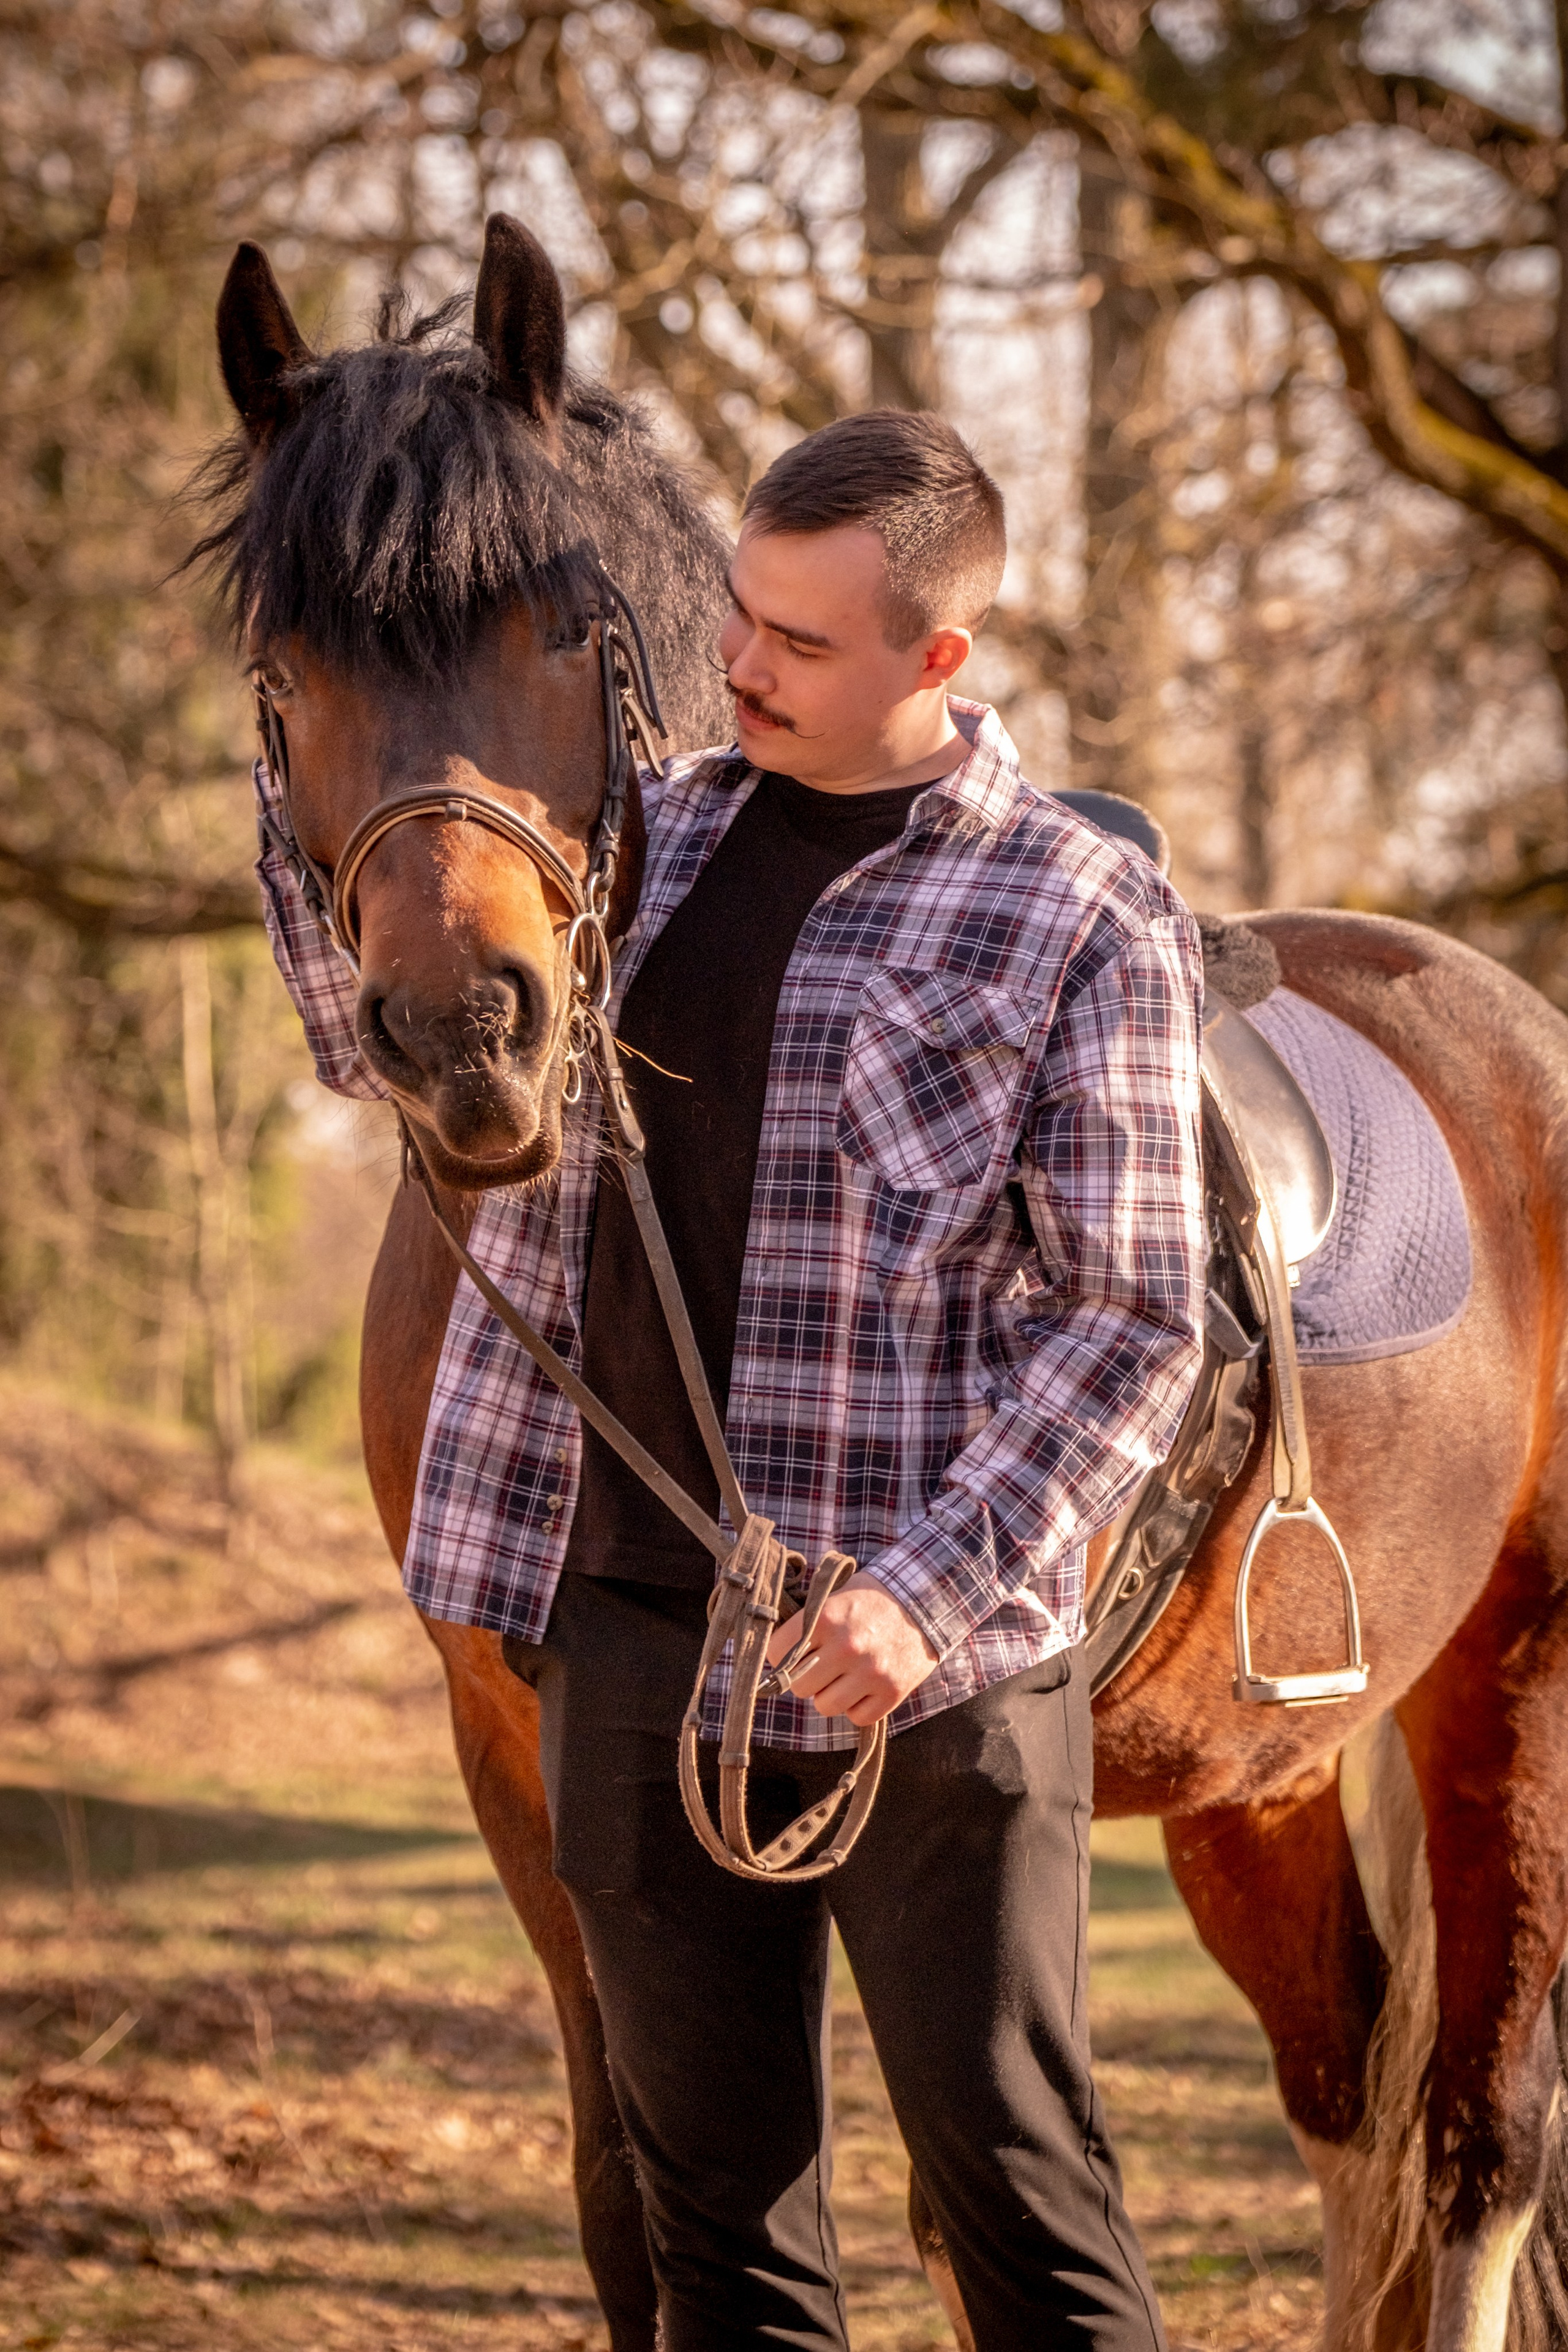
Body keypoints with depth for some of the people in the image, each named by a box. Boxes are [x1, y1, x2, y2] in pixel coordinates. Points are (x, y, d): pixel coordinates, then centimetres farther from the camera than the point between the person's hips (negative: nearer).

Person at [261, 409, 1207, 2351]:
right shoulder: (651, 839, 10)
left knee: (1008, 2167, 0)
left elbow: (1134, 1324, -9)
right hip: (635, 1628, 5)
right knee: (712, 2191, 10)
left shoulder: (1082, 922, -7)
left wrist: (930, 1590, -21)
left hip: (922, 1667, -5)